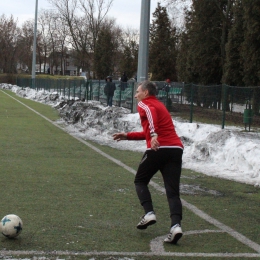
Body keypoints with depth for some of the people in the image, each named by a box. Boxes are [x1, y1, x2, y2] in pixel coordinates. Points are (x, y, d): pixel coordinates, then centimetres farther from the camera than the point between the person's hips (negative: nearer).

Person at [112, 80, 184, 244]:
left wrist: (153, 135, -30)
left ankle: (149, 213, -2)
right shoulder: (159, 105, 31)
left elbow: (151, 113, -19)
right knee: (173, 191, 0)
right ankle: (176, 225, -18)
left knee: (140, 181, 15)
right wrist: (128, 136, 40)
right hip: (176, 148, 6)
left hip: (158, 149, -6)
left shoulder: (144, 104, 7)